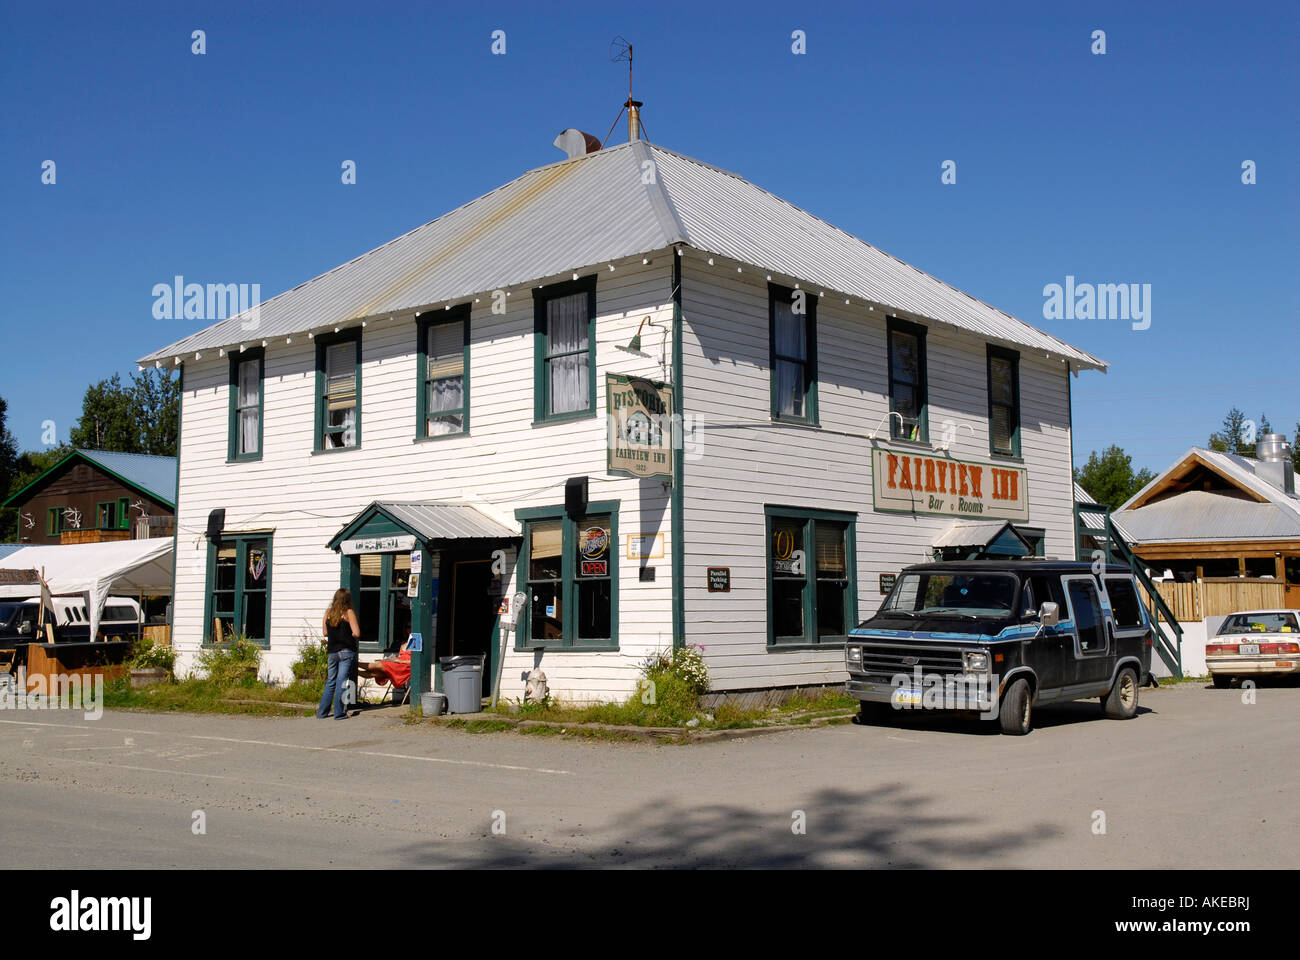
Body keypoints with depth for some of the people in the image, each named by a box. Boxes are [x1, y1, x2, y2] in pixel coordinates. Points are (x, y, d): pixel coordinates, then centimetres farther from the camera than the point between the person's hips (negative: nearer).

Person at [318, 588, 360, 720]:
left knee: (330, 682, 14)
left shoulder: (328, 613, 6)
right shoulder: (348, 612, -7)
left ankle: (322, 711, 16)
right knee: (341, 682, -3)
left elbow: (325, 632, 14)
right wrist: (348, 635, 7)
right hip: (346, 652, -4)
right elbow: (356, 633, -12)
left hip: (332, 652, 4)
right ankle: (339, 713, -2)